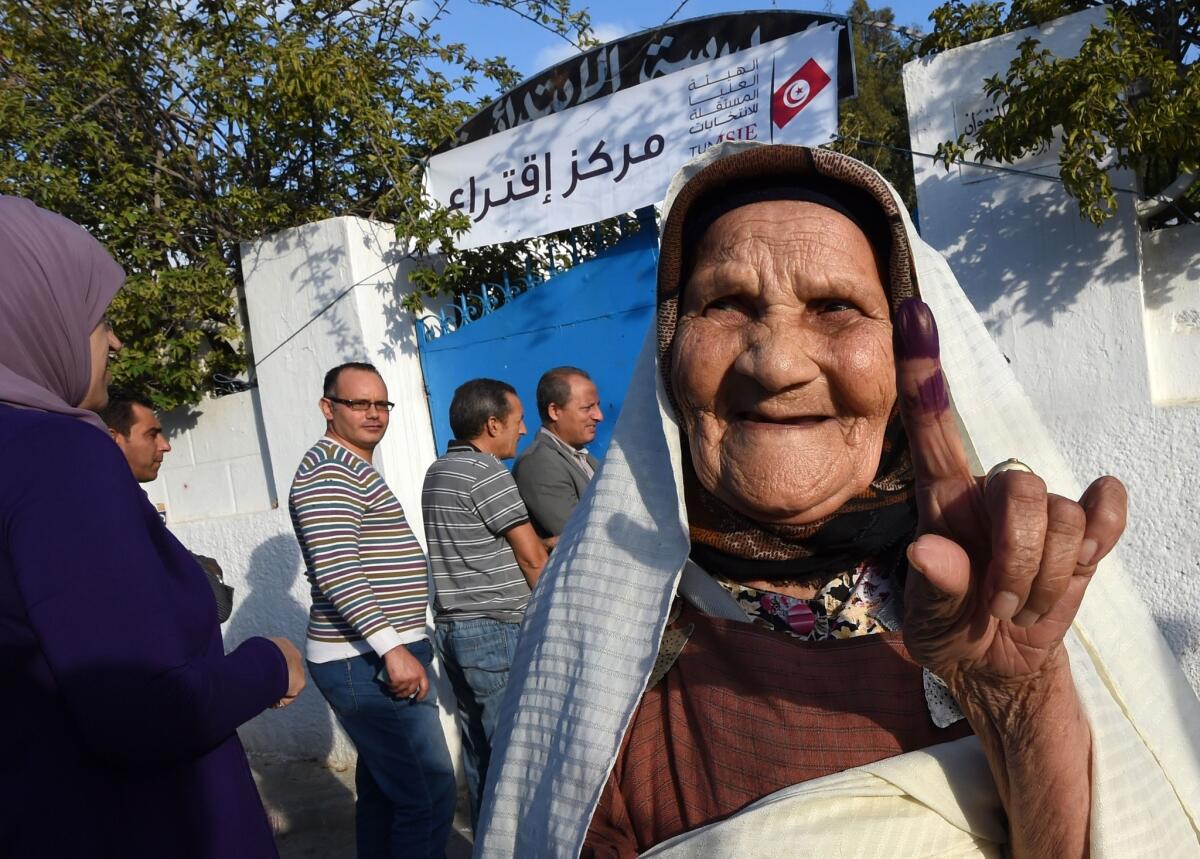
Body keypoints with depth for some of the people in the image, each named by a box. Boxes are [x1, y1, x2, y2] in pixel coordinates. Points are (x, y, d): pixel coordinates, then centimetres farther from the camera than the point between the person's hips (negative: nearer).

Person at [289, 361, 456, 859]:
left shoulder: (352, 468, 19)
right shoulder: (329, 469, -13)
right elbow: (336, 570, -23)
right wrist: (393, 648, -25)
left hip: (374, 659, 10)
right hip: (367, 663, -10)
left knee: (382, 787, 17)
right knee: (430, 792, -8)